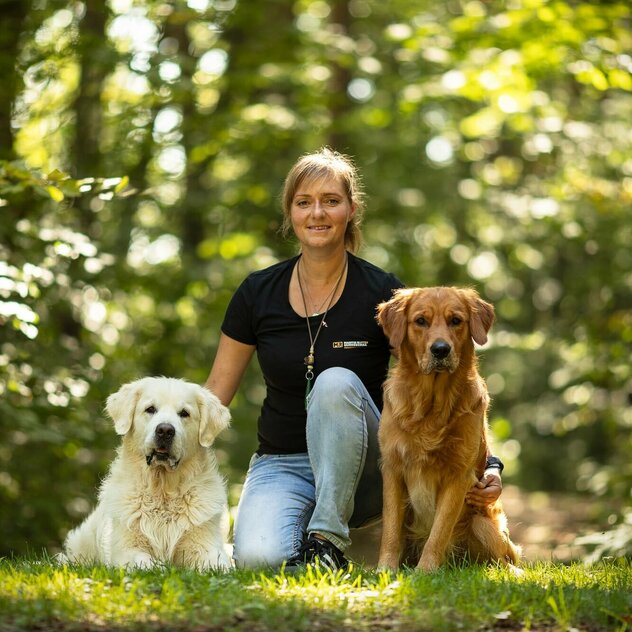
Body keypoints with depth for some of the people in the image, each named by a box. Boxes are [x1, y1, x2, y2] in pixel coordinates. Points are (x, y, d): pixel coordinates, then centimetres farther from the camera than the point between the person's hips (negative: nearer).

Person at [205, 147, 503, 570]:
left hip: (360, 473, -1)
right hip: (281, 466, 1)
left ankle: (328, 539, -24)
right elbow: (216, 391, 6)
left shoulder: (383, 294, -7)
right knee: (258, 557, -32)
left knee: (337, 382, -33)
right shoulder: (258, 293, -1)